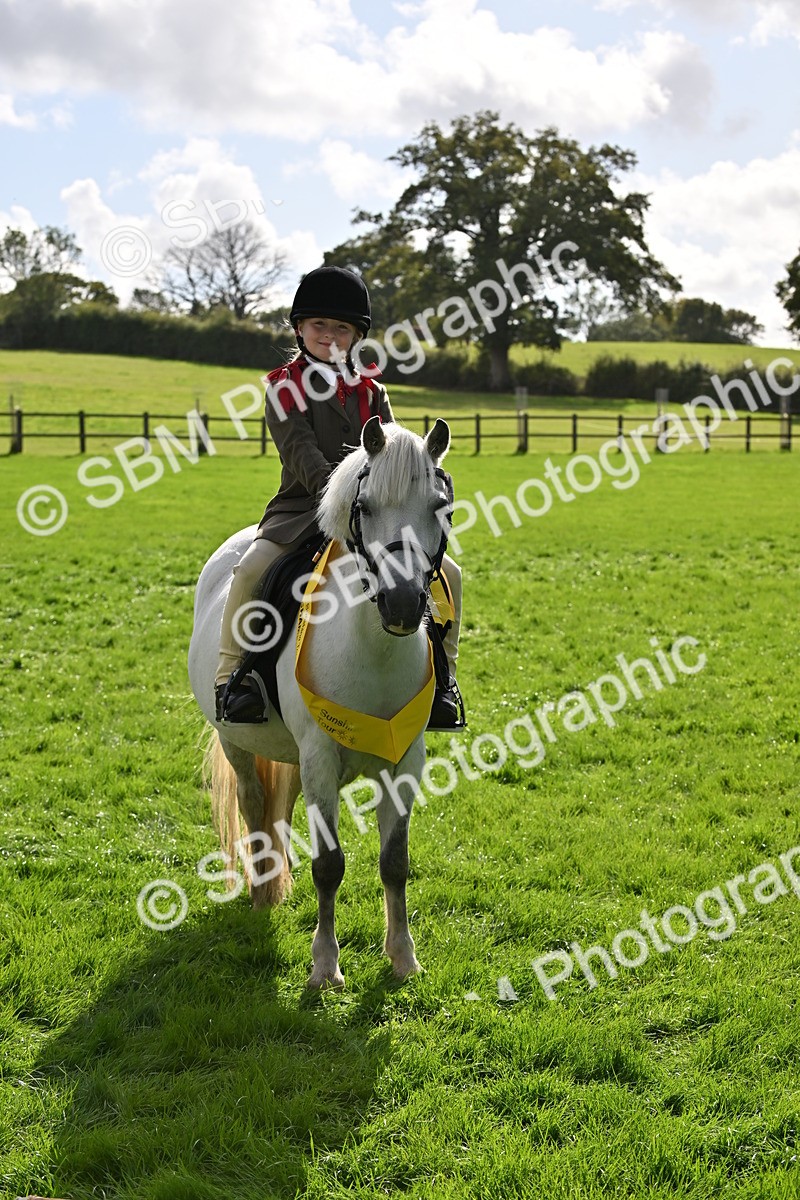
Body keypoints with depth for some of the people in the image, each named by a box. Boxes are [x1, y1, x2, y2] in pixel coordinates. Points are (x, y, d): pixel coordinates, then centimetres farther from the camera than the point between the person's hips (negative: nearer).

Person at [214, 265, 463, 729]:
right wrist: (333, 488, -29)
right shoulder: (285, 387, 3)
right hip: (302, 506, -3)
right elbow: (300, 450, -12)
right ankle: (233, 676, -14)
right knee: (250, 570, -29)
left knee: (446, 572, -11)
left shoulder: (371, 393, 14)